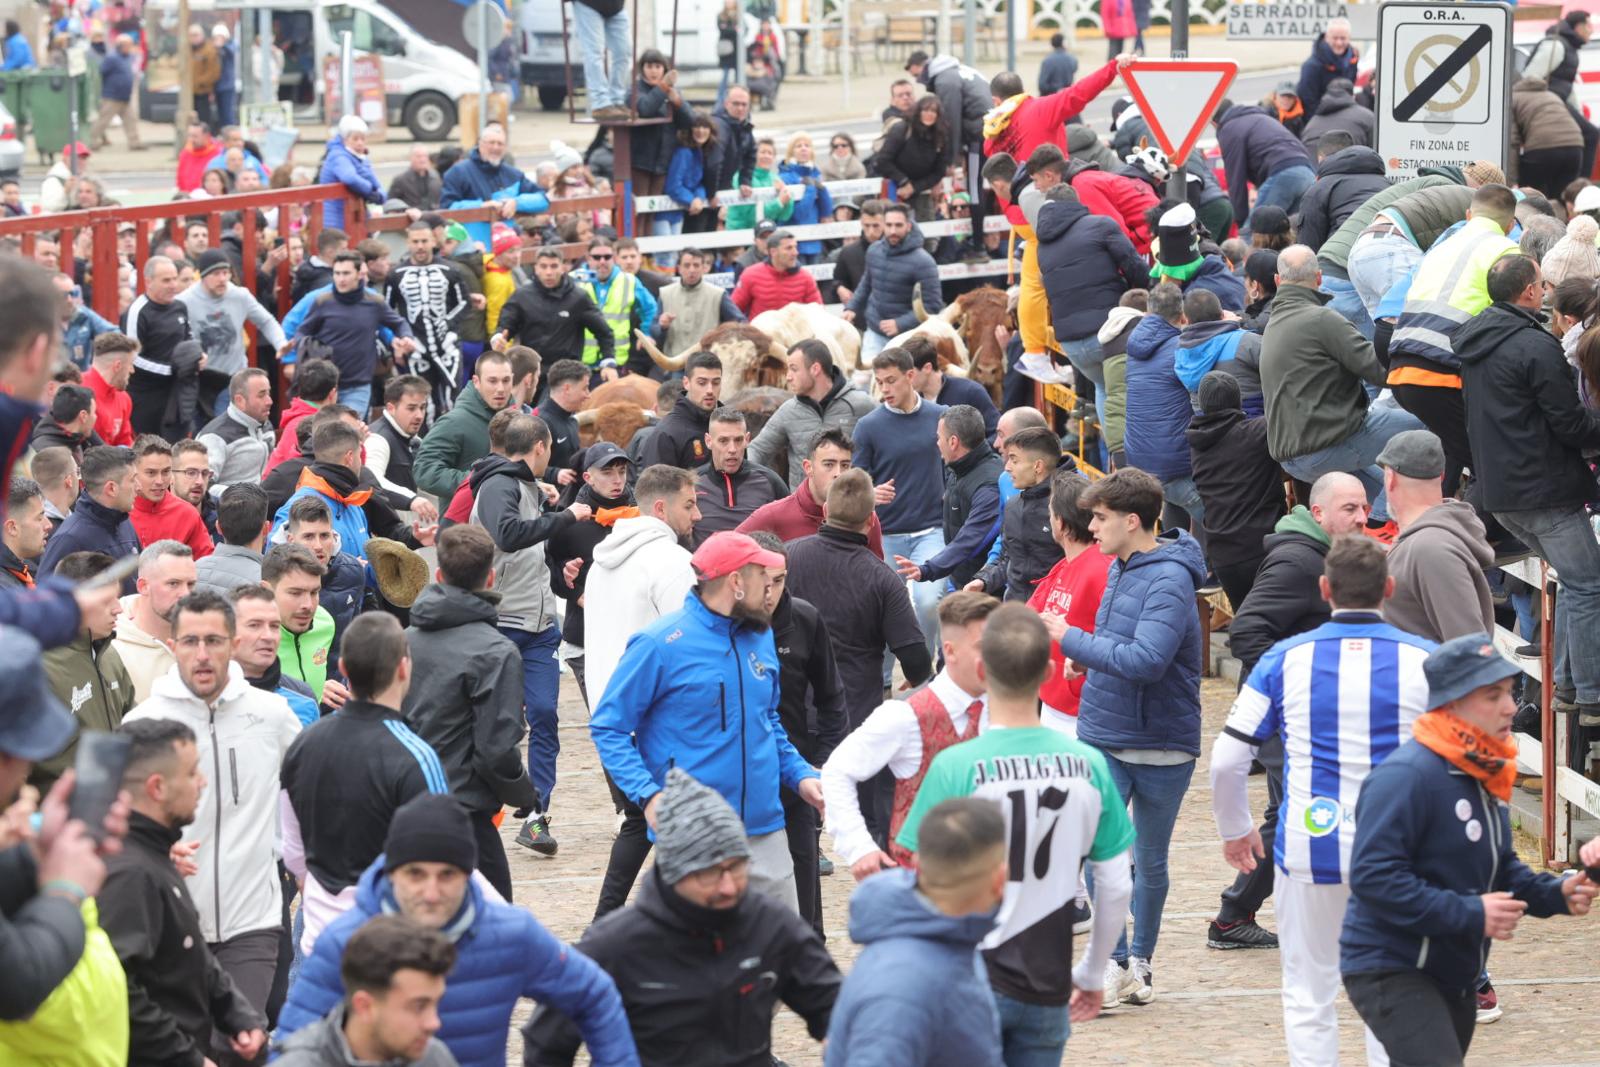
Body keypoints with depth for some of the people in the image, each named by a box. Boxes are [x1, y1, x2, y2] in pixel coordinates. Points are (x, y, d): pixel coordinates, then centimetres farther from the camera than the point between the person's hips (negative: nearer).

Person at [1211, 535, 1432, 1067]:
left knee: (1308, 998, 12)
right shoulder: (1425, 660, -3)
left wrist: (1234, 829, 15)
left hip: (1310, 846, 0)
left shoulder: (1286, 659, -2)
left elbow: (1226, 761, -2)